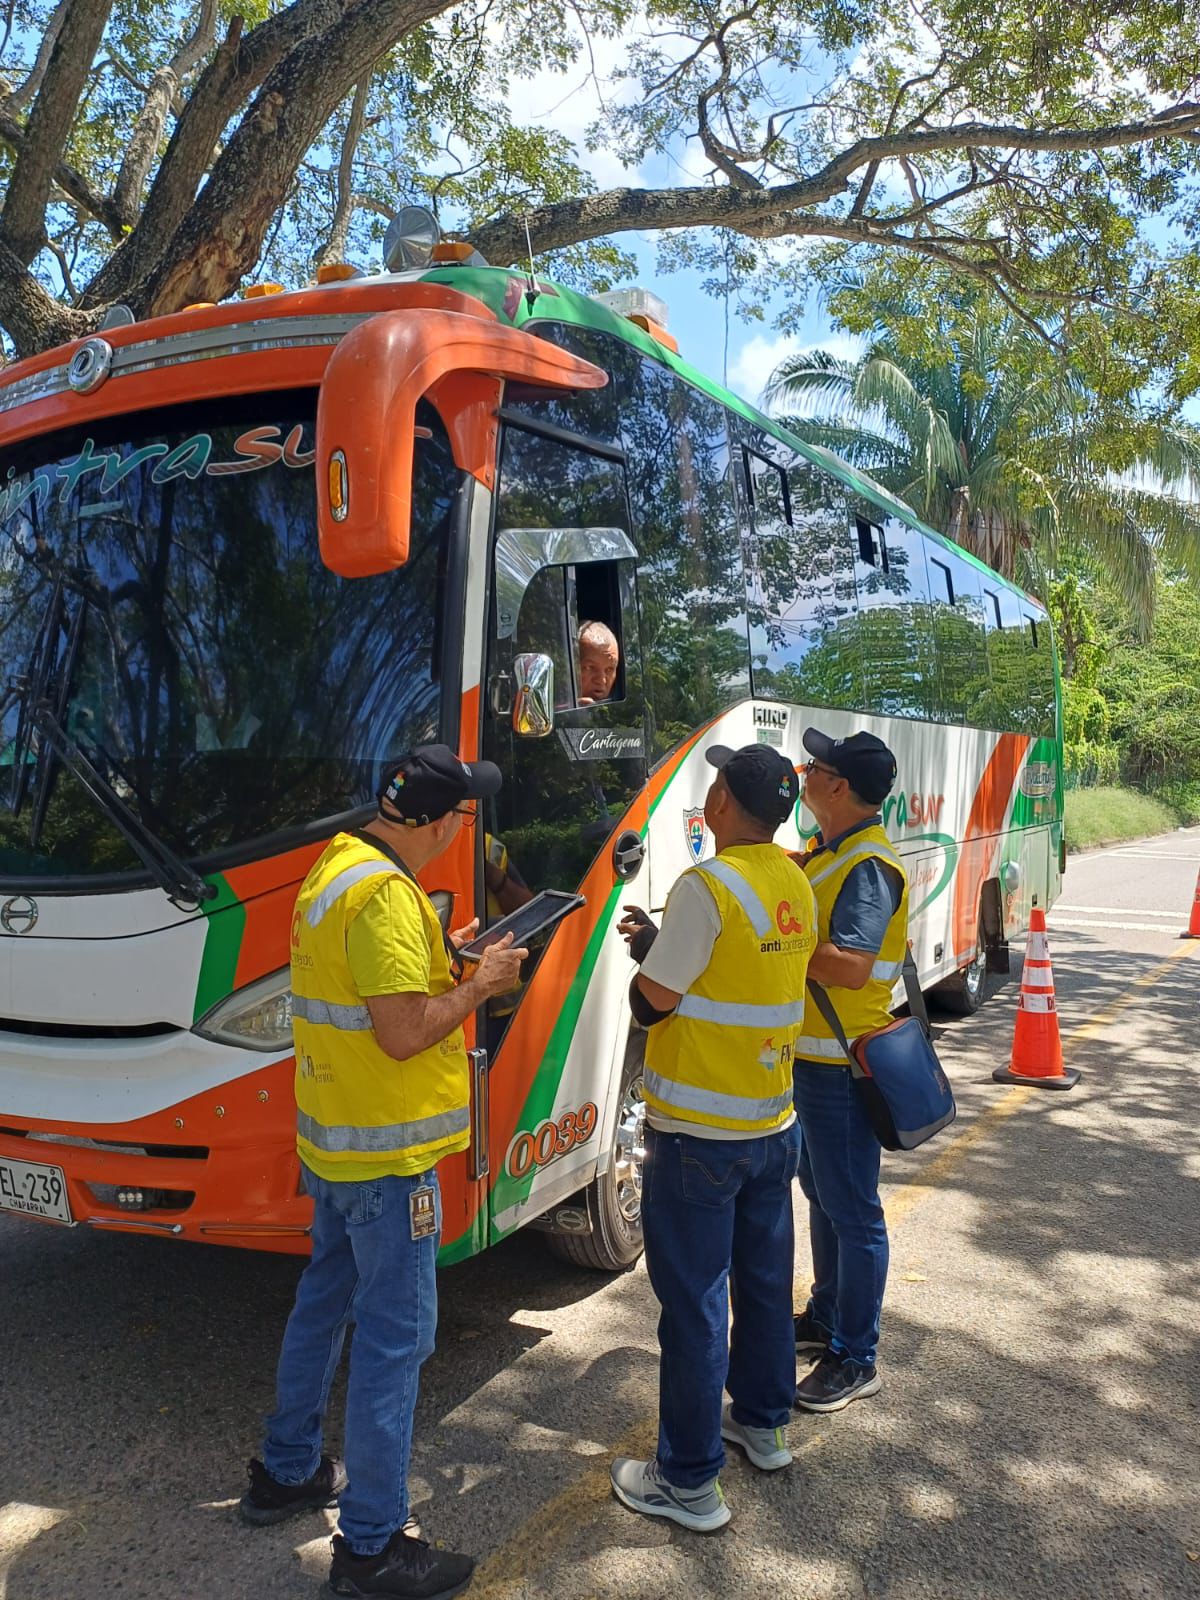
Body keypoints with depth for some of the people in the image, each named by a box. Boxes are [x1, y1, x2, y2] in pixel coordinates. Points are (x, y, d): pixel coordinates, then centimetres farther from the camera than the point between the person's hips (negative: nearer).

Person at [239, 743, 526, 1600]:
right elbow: (404, 1034, -26)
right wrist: (479, 984, -13)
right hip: (387, 1155, -10)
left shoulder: (335, 869, 7)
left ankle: (286, 1473, 40)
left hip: (333, 1142, 10)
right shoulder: (385, 895, -25)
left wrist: (439, 954, 11)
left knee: (324, 1301, 23)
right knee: (395, 1336, 1)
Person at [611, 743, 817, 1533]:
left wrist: (644, 945, 3)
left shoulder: (707, 886, -21)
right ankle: (763, 1422, 40)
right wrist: (664, 939, 11)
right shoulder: (797, 885, 2)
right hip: (774, 1122, 8)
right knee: (765, 1277, 22)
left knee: (695, 1298, 4)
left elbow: (656, 998, -16)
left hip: (700, 1132, -7)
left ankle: (690, 1481, 16)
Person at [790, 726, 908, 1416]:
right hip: (812, 1055, 10)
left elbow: (850, 965, -31)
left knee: (852, 1208, 2)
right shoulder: (830, 852, 10)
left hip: (842, 1064, -10)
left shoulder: (869, 866, -21)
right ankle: (827, 1318, 39)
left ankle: (856, 1361, 16)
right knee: (821, 1190, 22)